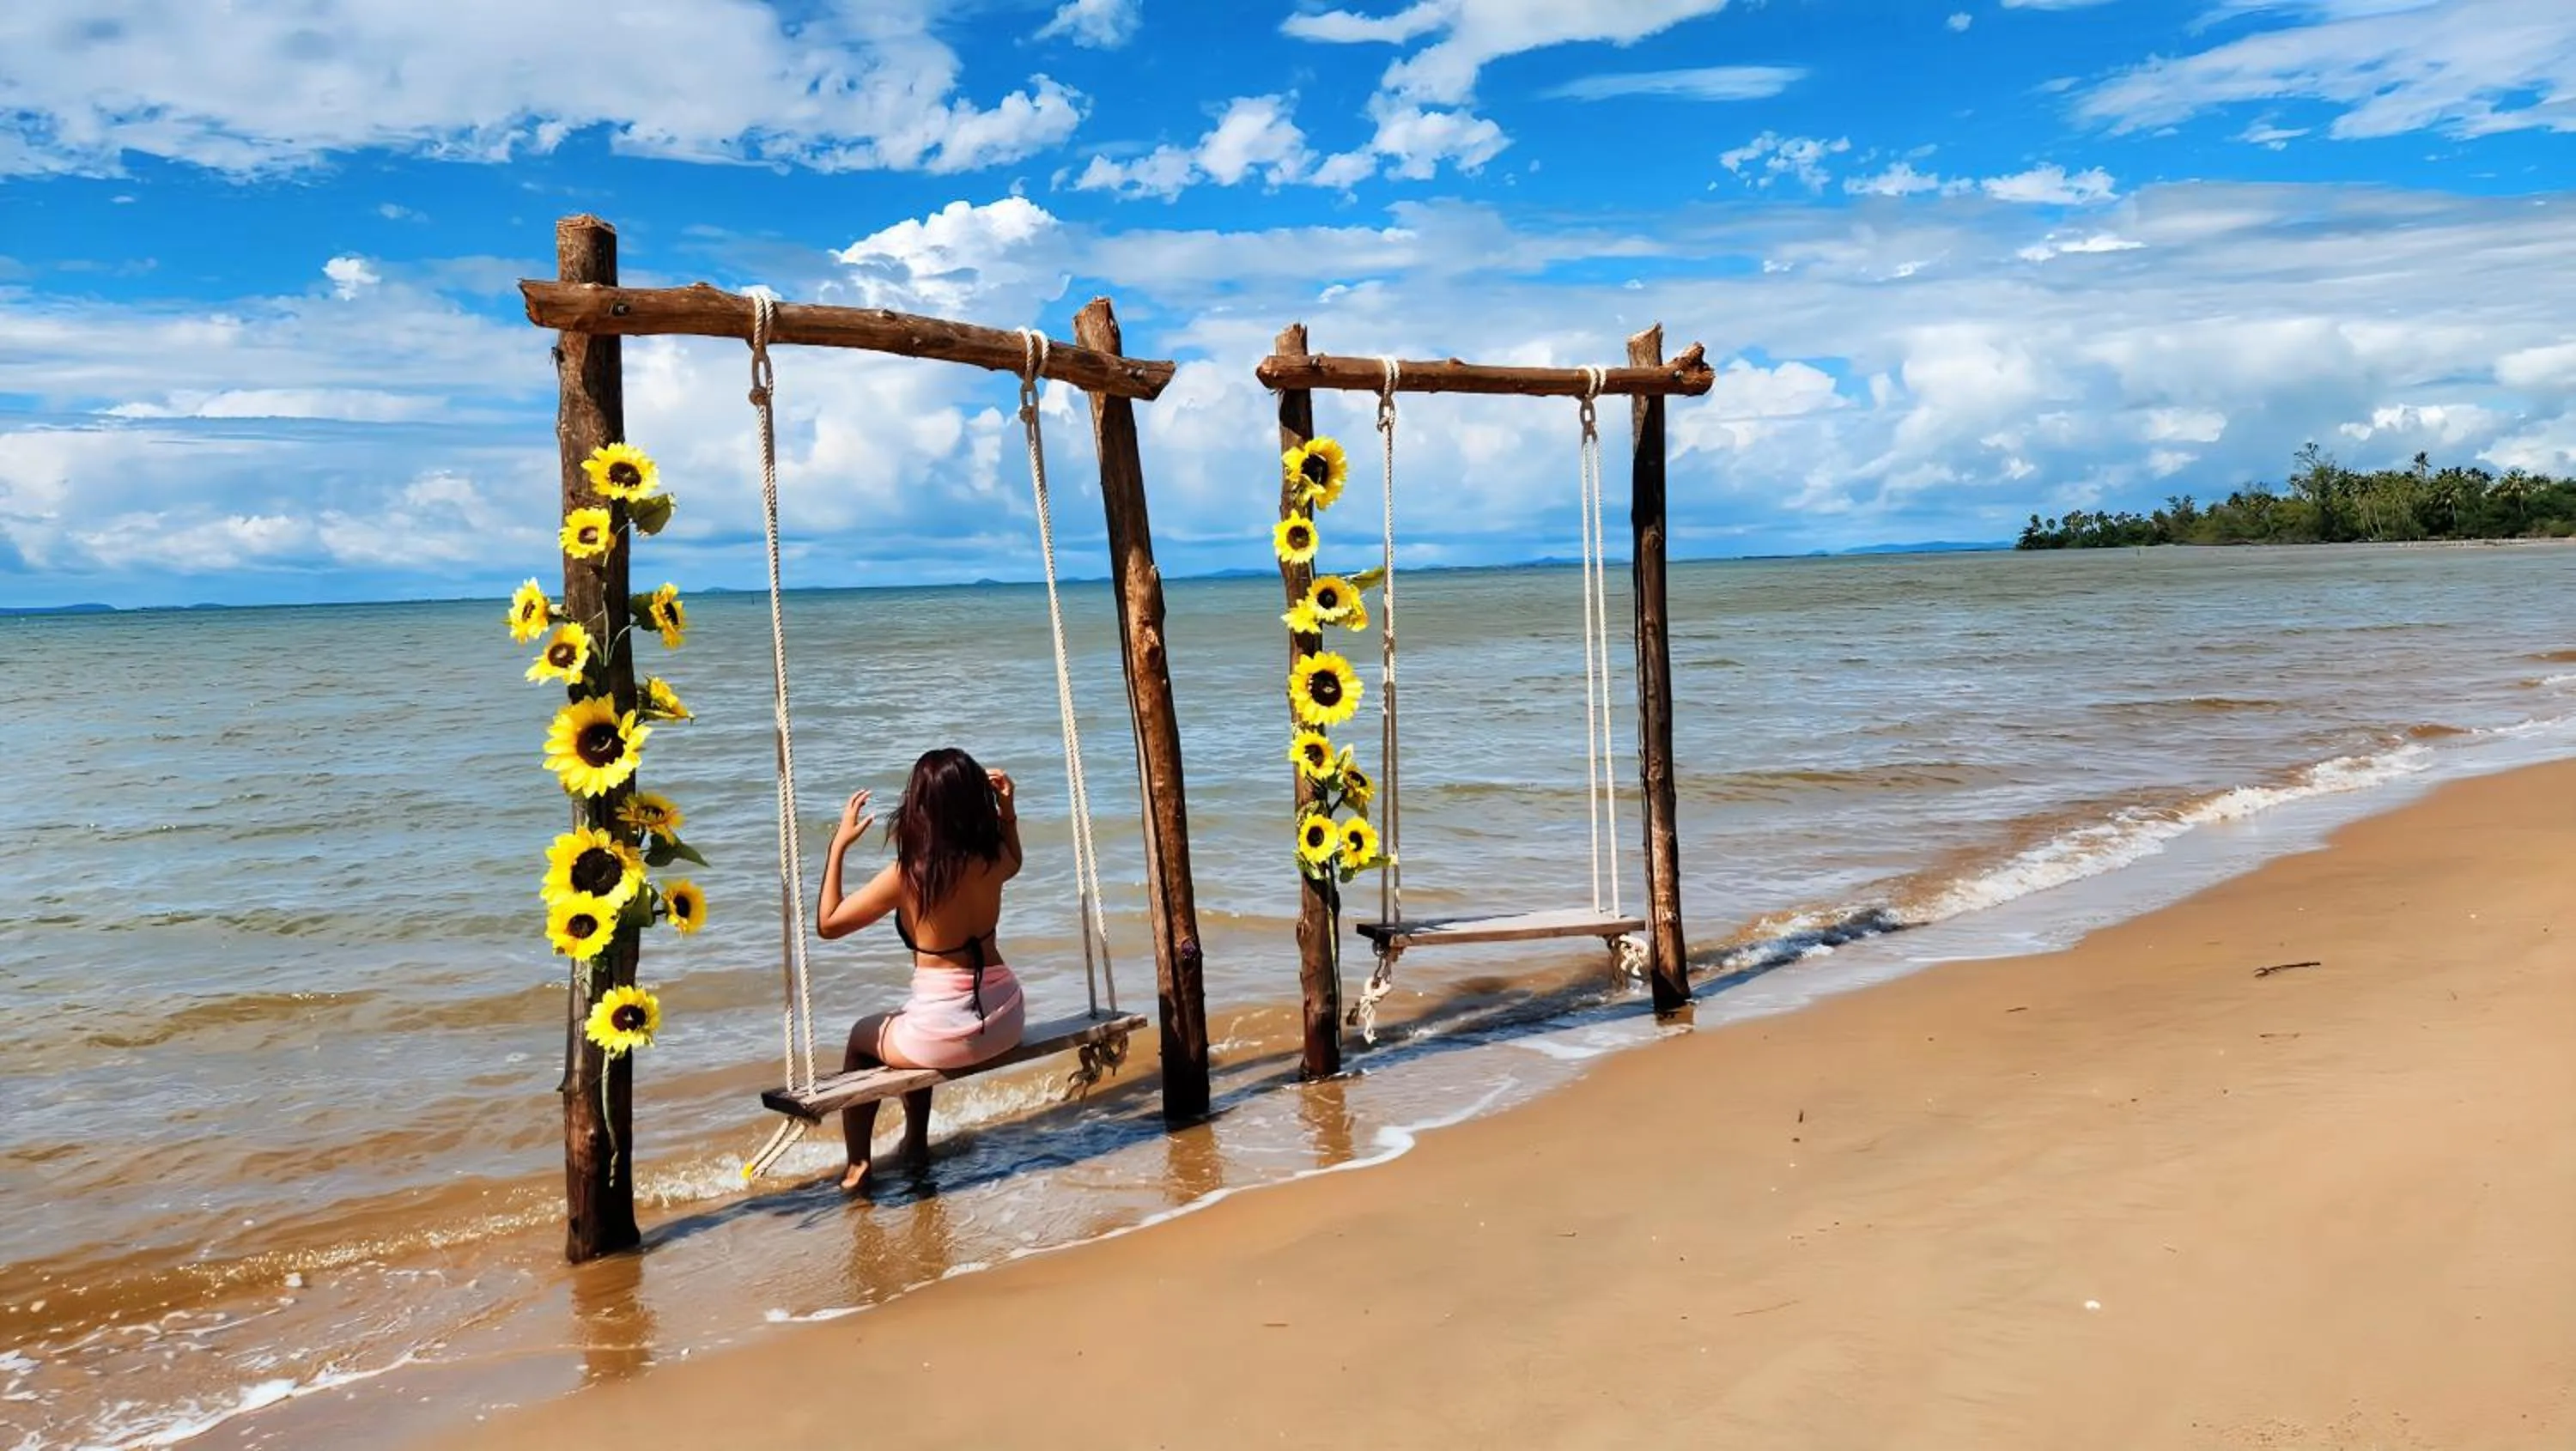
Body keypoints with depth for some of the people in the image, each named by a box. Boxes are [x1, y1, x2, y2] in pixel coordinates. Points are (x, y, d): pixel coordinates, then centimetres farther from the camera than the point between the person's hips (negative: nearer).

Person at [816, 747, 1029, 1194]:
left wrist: (839, 845, -2)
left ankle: (857, 1166, 31)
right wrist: (1008, 808, 14)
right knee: (909, 1026, 36)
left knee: (863, 1037, 27)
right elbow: (1015, 861, 23)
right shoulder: (991, 860, -5)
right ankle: (916, 1146, 48)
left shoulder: (907, 874, -18)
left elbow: (828, 922, -6)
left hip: (946, 1034, -5)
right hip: (1004, 1022, 5)